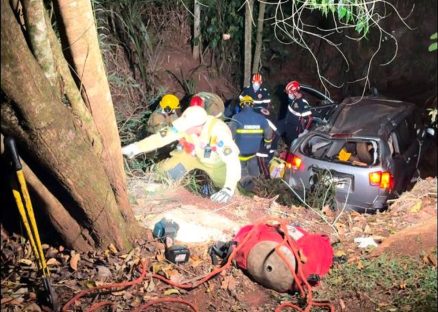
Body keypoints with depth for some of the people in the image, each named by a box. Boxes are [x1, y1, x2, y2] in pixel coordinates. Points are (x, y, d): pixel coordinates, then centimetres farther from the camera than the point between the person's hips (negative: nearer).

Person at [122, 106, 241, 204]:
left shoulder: (218, 133, -44)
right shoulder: (185, 125, -31)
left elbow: (232, 161, -46)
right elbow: (160, 137, -24)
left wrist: (228, 189, -55)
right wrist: (136, 148, -34)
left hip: (217, 162, -3)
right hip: (193, 152, 3)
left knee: (230, 194, -8)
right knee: (164, 173, -2)